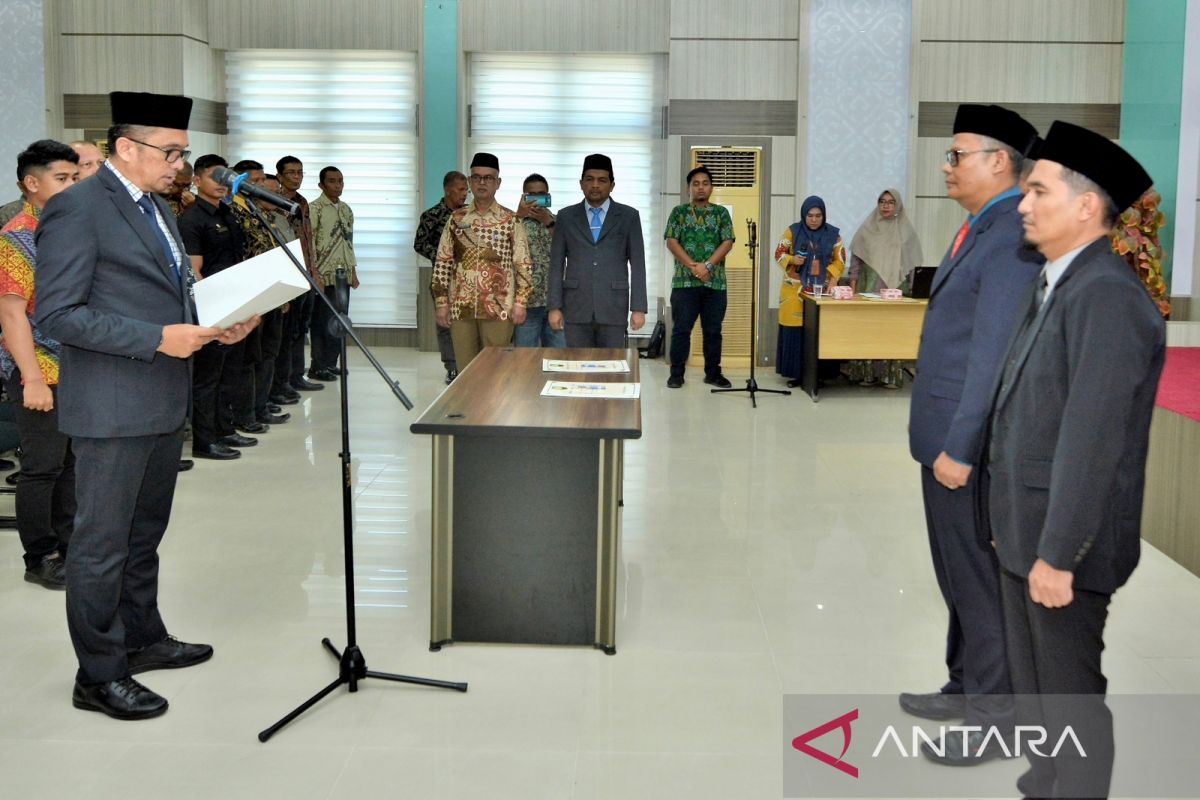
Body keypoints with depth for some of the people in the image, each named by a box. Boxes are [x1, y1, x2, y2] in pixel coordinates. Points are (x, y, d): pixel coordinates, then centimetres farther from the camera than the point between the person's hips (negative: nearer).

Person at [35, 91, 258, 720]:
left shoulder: (157, 208, 14)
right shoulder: (76, 208, -14)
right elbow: (58, 315, -19)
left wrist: (217, 324, 3)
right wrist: (160, 338, -24)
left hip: (164, 402, 9)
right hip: (112, 408, -9)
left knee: (145, 533, 21)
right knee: (103, 544, 2)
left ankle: (143, 639, 35)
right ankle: (99, 675, 13)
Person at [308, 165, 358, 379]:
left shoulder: (346, 209, 14)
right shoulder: (314, 208, -7)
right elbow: (309, 242, -11)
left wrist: (353, 271, 15)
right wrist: (314, 273, -16)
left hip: (343, 274, 7)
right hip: (324, 275, -7)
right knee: (322, 321, -3)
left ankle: (331, 363, 18)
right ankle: (318, 367, 3)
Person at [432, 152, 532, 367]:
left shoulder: (511, 220, 1)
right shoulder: (457, 219, 7)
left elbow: (523, 264, 0)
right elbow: (442, 263, 7)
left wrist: (520, 302, -7)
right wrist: (441, 302, 1)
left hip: (499, 308, -2)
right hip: (460, 307, 2)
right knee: (465, 370, 7)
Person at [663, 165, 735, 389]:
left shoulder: (721, 213, 9)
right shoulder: (679, 212, 6)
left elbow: (727, 243, -2)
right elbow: (671, 242, -4)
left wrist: (707, 265, -14)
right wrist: (693, 266, -14)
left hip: (715, 282, 1)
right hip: (684, 281, -1)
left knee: (713, 330, 7)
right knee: (681, 329, 0)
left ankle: (713, 373, 17)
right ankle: (677, 373, 7)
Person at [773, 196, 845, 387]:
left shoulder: (833, 234, 4)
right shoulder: (793, 231, 1)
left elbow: (840, 261, 7)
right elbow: (779, 254, 5)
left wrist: (831, 279, -9)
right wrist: (792, 260, -16)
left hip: (822, 289, 1)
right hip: (796, 289, -1)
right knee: (795, 330, -4)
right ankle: (796, 373, 3)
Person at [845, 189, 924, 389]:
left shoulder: (906, 230, 7)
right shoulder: (867, 228, 7)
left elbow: (914, 261, 7)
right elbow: (856, 256, 8)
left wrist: (913, 287, 1)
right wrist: (853, 282, -1)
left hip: (896, 290, 0)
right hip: (870, 288, 0)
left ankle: (891, 375, -1)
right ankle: (867, 373, 2)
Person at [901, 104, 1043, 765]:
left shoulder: (1013, 238, -20)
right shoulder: (981, 228, 12)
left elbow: (995, 355, -23)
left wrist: (959, 448, -21)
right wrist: (944, 440, 17)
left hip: (972, 446, -10)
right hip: (948, 438, 10)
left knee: (982, 585, 3)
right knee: (959, 578, 21)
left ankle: (994, 719, 17)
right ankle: (965, 687, 37)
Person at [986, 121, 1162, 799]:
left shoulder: (1107, 295, -19)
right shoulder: (1050, 287, 10)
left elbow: (1091, 437, -23)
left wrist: (1057, 554, -21)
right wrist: (1015, 529, 12)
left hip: (1063, 542, -9)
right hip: (1024, 533, 9)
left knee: (1072, 696, 5)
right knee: (1033, 687, 19)